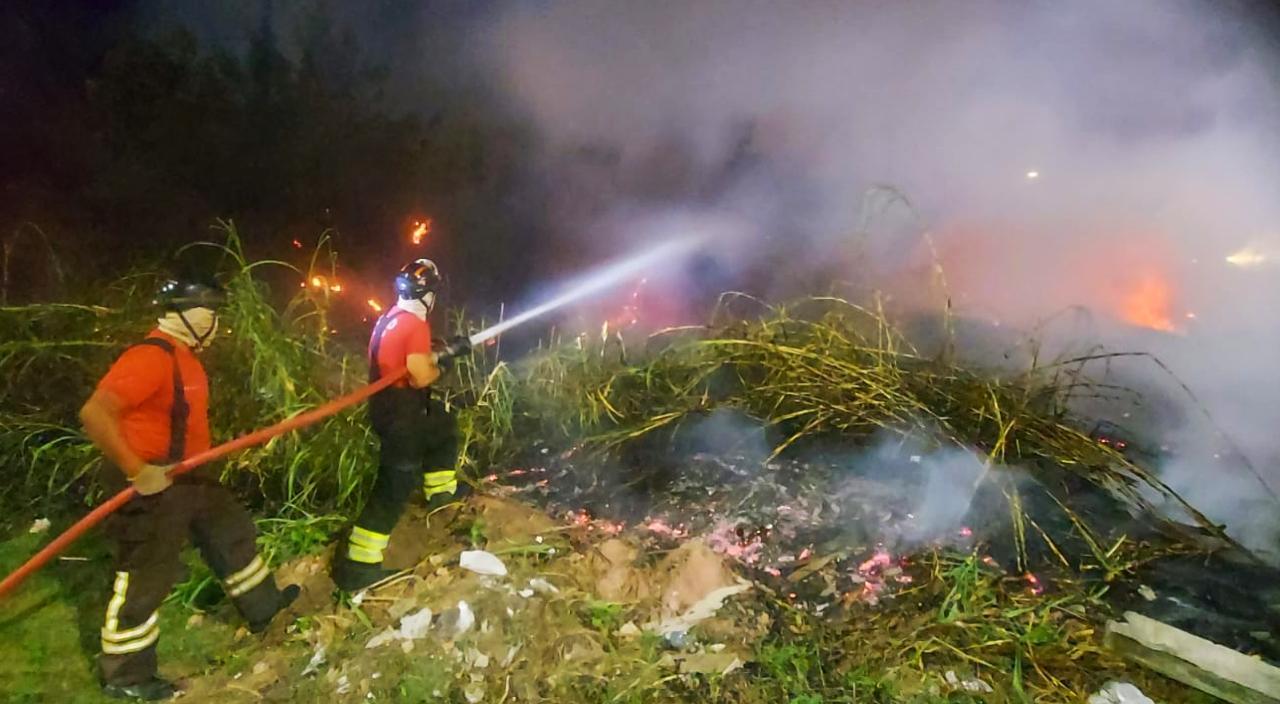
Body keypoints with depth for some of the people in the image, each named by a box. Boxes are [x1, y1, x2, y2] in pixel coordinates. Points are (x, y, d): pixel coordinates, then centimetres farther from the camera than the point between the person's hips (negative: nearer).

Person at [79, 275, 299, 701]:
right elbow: (94, 414, -32)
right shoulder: (151, 357, -25)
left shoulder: (182, 355, 8)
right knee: (145, 578, 3)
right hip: (151, 485, -10)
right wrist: (137, 470, -29)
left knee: (232, 532, 21)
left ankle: (263, 607, 39)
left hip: (188, 475, 10)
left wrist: (206, 453, 25)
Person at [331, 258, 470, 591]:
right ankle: (358, 564, -1)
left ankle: (441, 490, 42)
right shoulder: (415, 324, -20)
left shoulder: (389, 318, 9)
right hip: (400, 414, -10)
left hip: (389, 405, 10)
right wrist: (442, 364, -4)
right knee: (394, 488, -4)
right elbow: (421, 377, -24)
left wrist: (447, 351, 16)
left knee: (445, 426, 31)